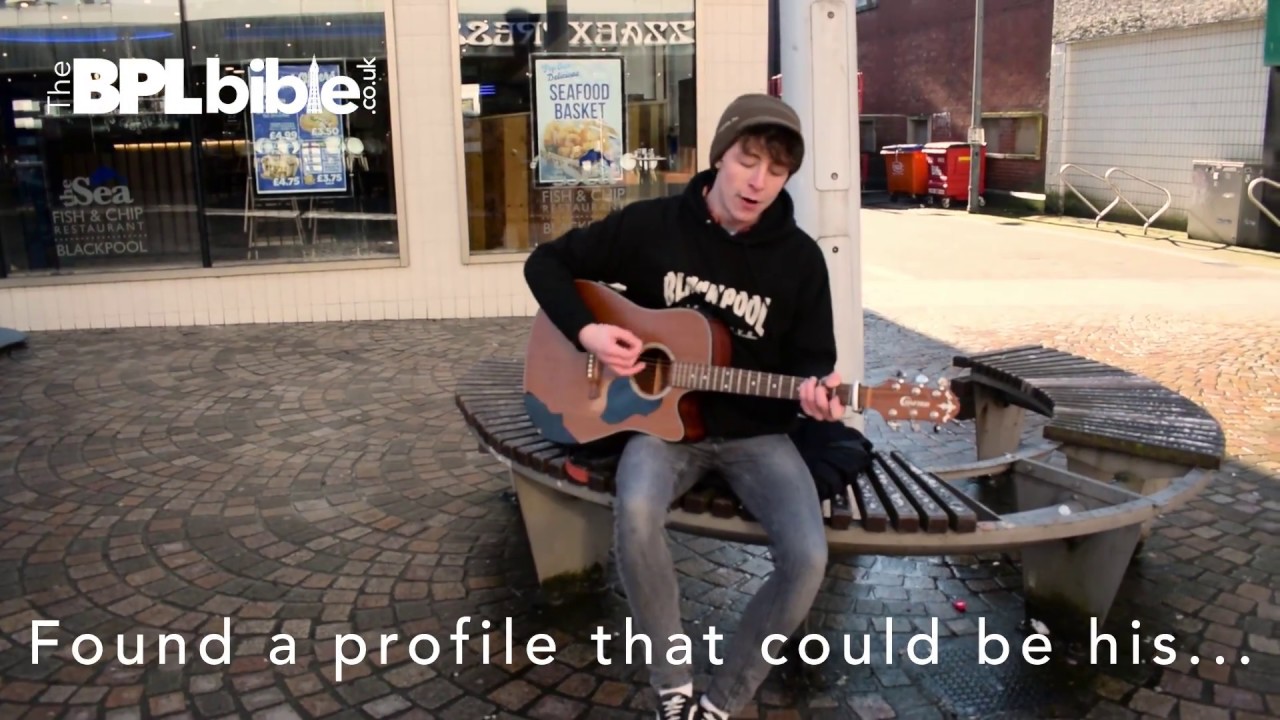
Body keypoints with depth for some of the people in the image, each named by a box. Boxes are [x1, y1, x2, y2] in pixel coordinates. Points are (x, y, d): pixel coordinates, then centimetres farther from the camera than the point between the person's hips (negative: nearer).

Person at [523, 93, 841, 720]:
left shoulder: (800, 258, -3)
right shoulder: (651, 224, -5)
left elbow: (812, 359, 2)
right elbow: (547, 263, 4)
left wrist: (816, 392, -22)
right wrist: (586, 331, -12)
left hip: (755, 432, 1)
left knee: (807, 557, -23)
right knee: (635, 511, -34)